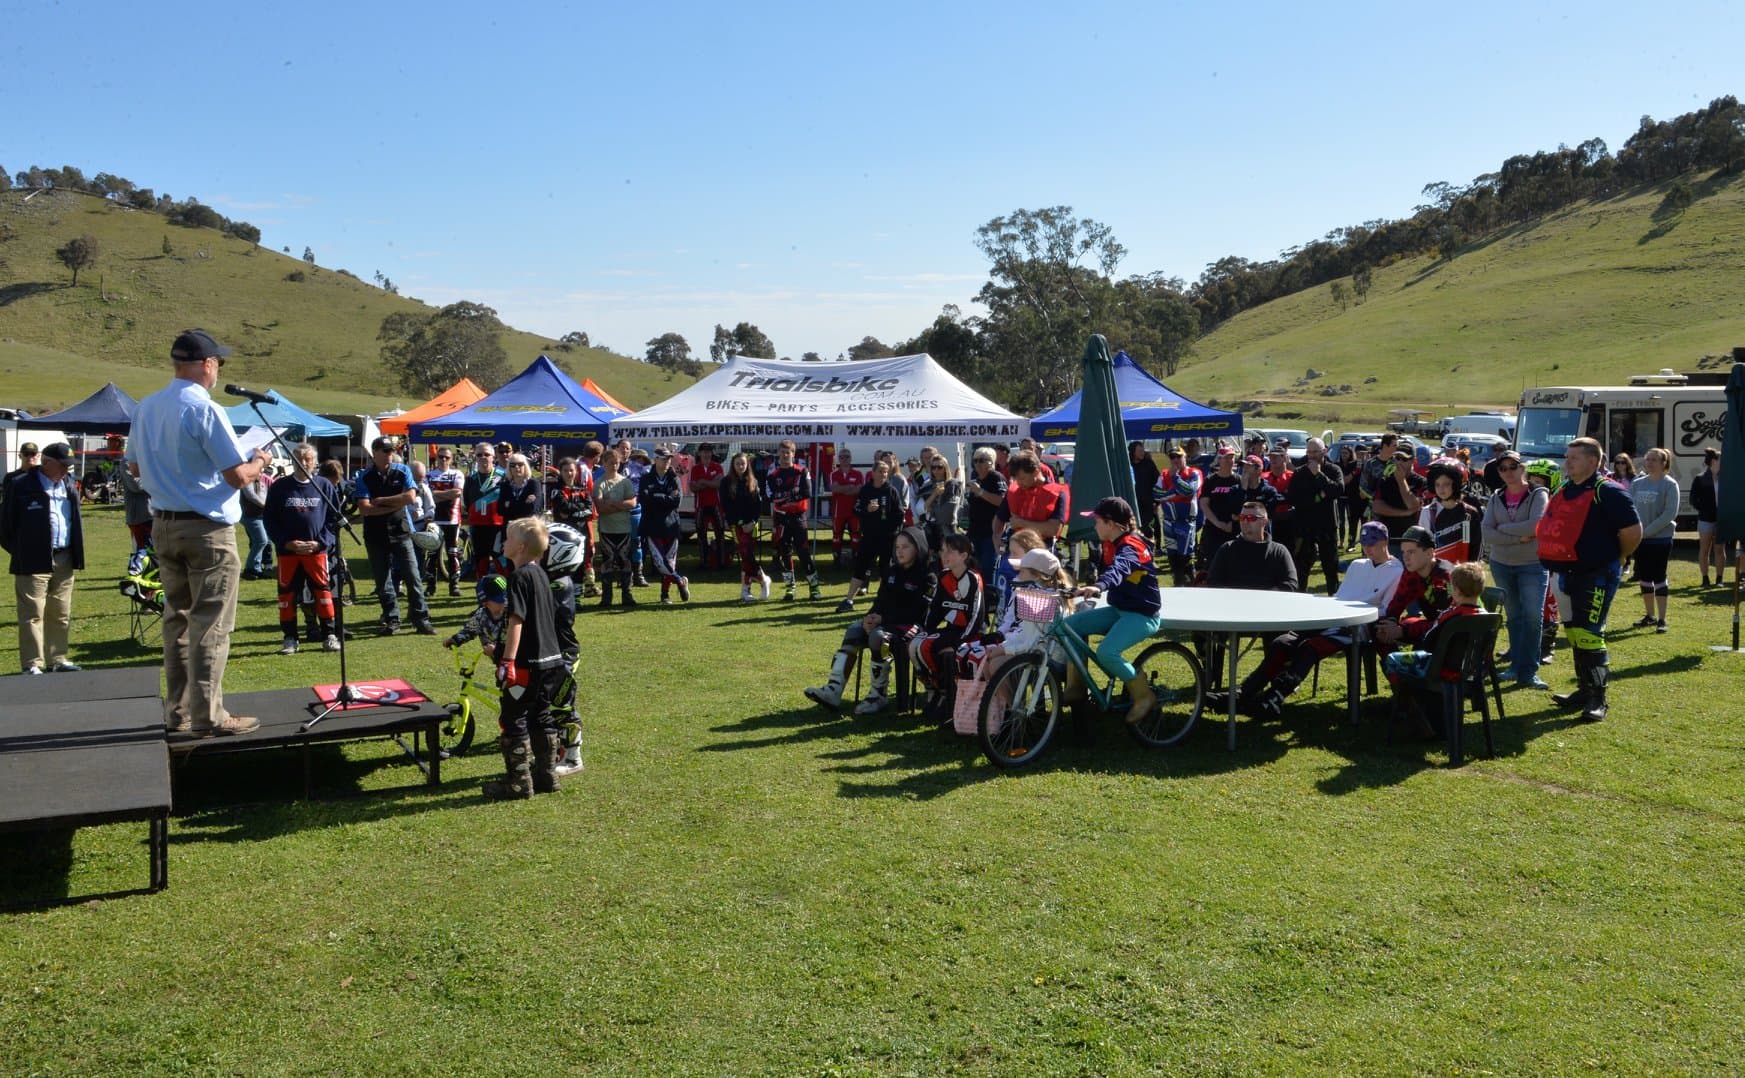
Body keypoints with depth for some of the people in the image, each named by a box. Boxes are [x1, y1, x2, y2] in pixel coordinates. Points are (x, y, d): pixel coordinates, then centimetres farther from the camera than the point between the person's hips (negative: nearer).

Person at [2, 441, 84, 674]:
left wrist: (76, 554, 12)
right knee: (32, 614, -4)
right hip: (34, 561, -6)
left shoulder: (69, 486, 13)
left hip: (64, 560, 6)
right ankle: (32, 664, 0)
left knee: (61, 615, 11)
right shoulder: (21, 486, -5)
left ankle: (57, 659, 19)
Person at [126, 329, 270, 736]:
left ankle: (177, 709, 21)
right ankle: (207, 715, 0)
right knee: (210, 625, -2)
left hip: (163, 526, 7)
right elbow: (238, 476, -16)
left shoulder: (146, 408, 6)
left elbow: (135, 466, 18)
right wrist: (259, 460, 3)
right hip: (207, 529, -7)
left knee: (177, 618, 15)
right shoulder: (205, 409, -16)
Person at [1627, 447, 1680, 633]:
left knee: (1658, 578, -4)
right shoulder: (1637, 483, 7)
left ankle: (1662, 620, 2)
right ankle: (1650, 616, 24)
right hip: (1640, 539, 5)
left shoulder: (1670, 485, -8)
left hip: (1660, 539, -5)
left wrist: (1647, 531, -16)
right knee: (1644, 578, 11)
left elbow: (1670, 513, -14)